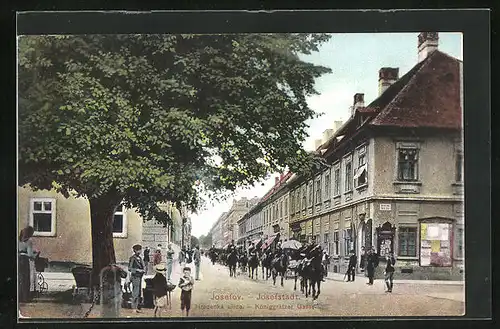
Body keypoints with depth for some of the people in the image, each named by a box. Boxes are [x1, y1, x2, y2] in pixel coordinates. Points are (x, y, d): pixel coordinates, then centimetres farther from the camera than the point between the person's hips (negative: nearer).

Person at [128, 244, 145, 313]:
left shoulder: (139, 258, 11)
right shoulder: (132, 258, -13)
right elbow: (130, 269, -17)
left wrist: (143, 271, 2)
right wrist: (138, 270, -19)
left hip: (140, 277, 9)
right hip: (135, 277, -9)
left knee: (138, 292, 13)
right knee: (135, 292, -7)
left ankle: (136, 306, 22)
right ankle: (134, 308, -2)